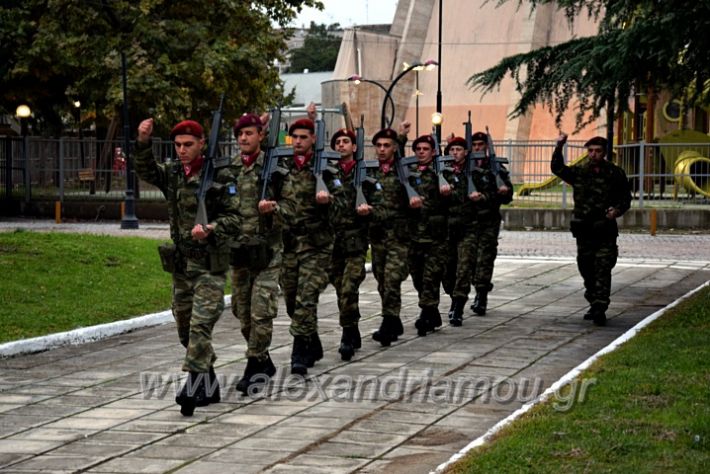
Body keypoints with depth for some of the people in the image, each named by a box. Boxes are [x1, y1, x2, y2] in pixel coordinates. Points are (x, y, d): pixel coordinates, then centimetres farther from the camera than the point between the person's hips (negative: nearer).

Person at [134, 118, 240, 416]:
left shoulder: (220, 176, -7)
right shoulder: (172, 174, 10)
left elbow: (234, 218, -8)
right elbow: (146, 170, -6)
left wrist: (210, 230, -25)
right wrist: (143, 142, -21)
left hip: (210, 263, -6)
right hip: (181, 263, 6)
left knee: (200, 325, -15)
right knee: (185, 328, 11)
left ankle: (193, 386, -18)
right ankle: (209, 386, 23)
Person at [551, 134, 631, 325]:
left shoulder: (615, 173, 3)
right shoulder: (579, 172, 7)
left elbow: (626, 198, 9)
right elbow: (557, 168, -3)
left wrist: (617, 210, -11)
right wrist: (559, 147, -14)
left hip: (605, 229, -3)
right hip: (583, 229, 3)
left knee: (603, 270, -10)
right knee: (586, 269, 10)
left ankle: (600, 308, -14)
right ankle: (594, 304, 24)